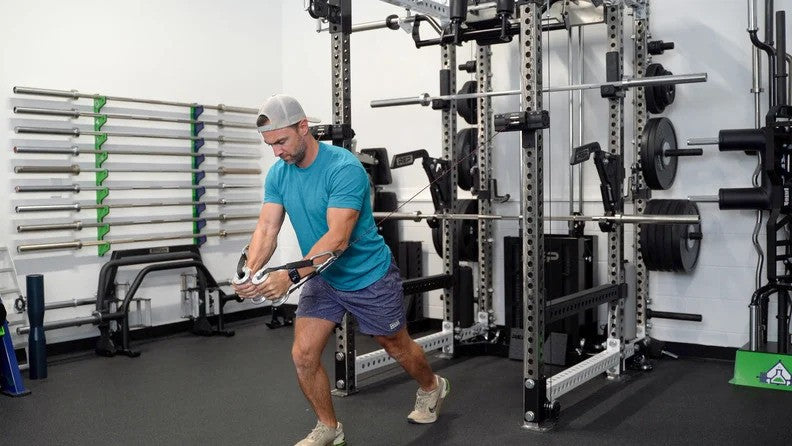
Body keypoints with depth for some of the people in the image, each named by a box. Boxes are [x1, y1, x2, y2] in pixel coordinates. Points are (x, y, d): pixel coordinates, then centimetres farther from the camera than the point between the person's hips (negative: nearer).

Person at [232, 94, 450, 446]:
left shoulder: (344, 168, -29)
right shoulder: (278, 174, -7)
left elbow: (337, 238, -35)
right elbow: (267, 228, -13)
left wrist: (290, 276, -45)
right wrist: (251, 271, -32)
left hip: (368, 277, -5)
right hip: (323, 279, 5)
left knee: (397, 347, 15)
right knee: (303, 355, -6)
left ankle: (431, 387, 47)